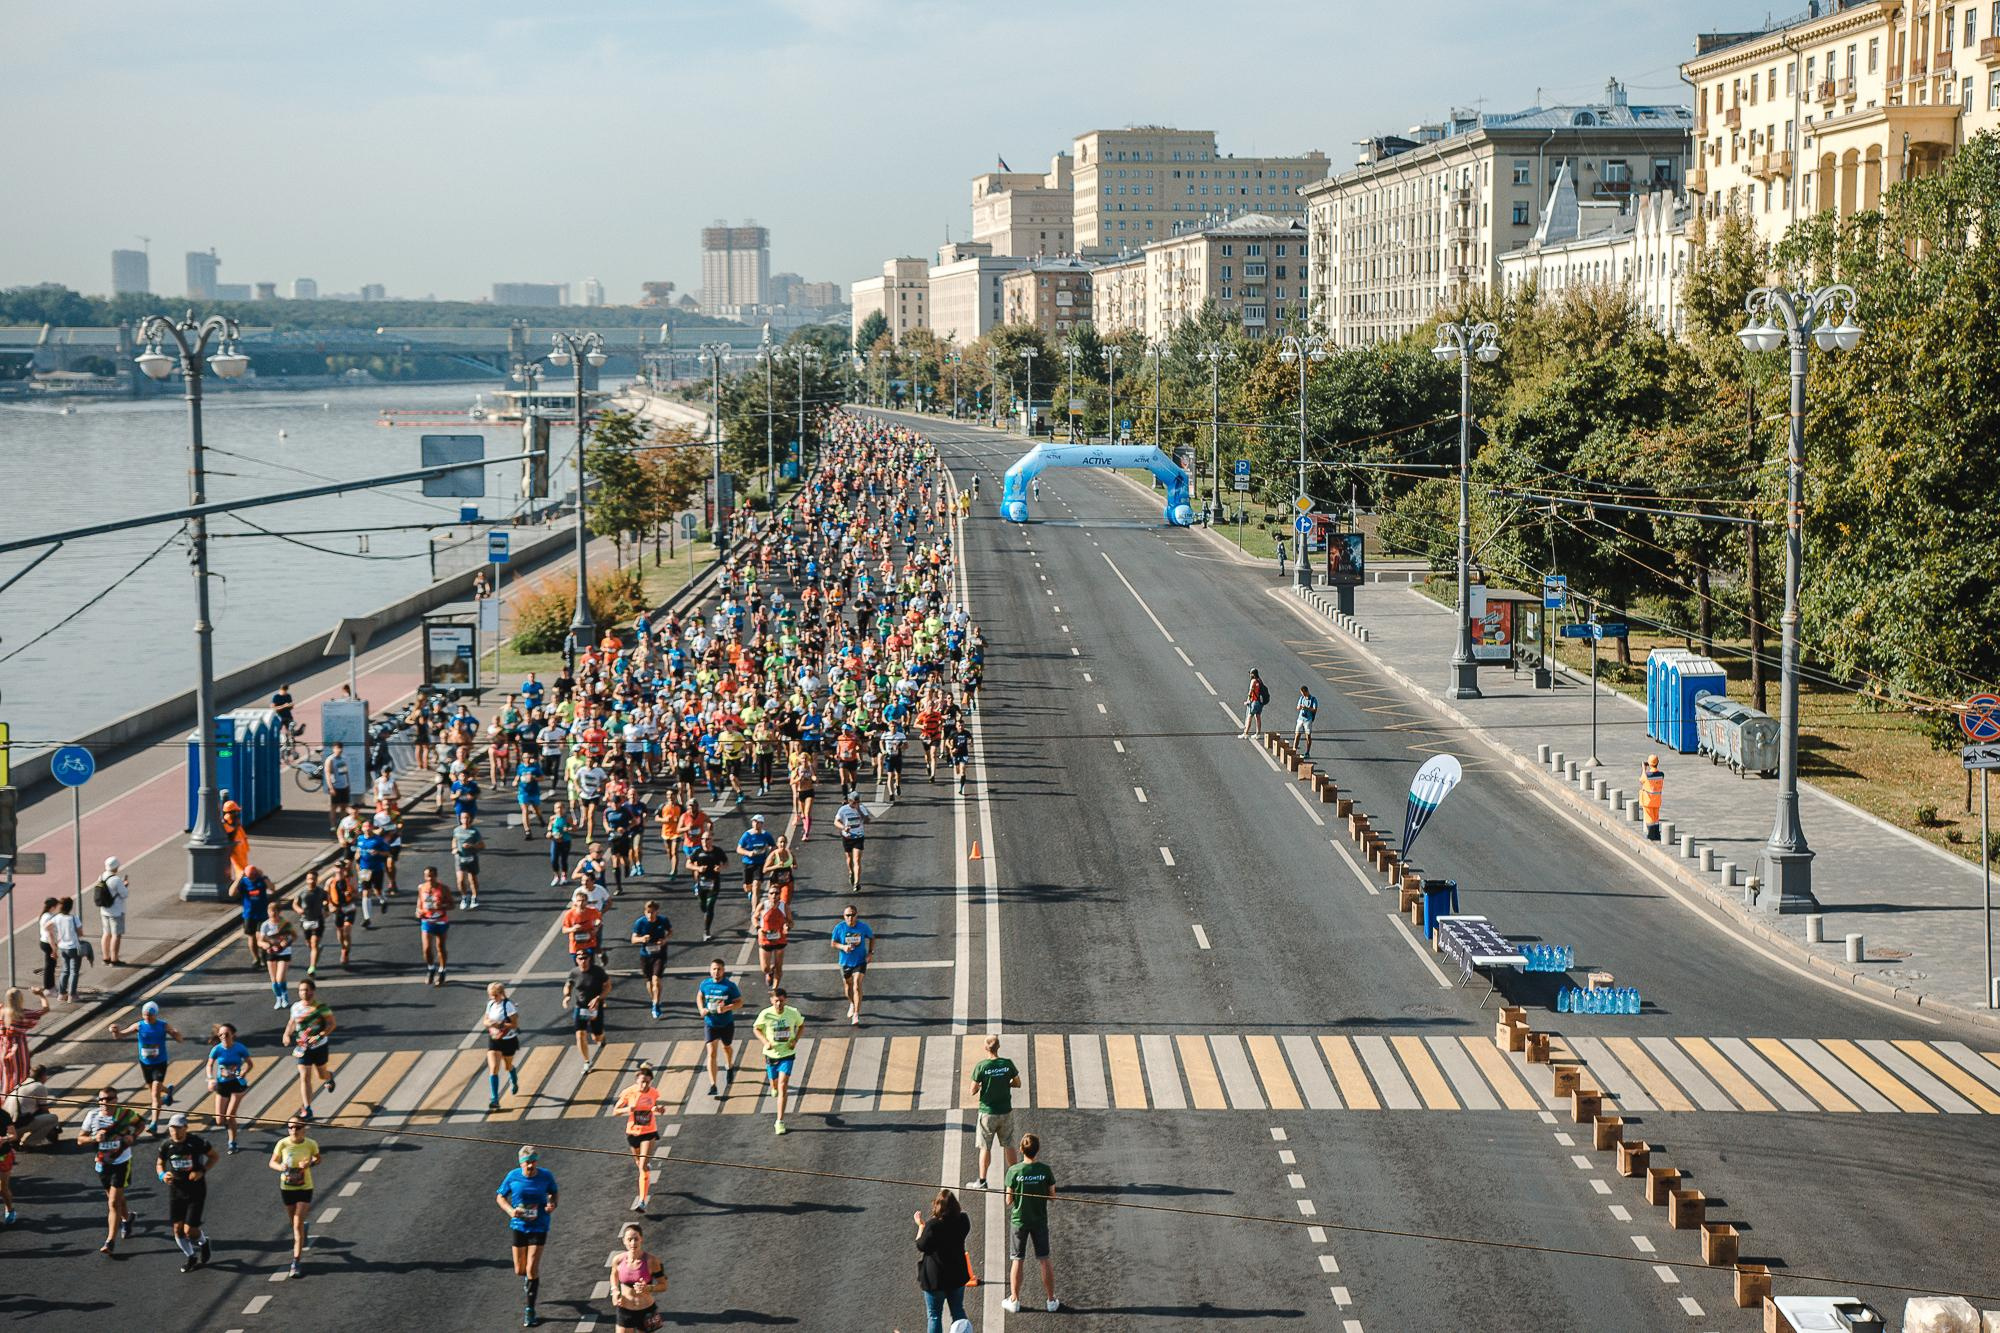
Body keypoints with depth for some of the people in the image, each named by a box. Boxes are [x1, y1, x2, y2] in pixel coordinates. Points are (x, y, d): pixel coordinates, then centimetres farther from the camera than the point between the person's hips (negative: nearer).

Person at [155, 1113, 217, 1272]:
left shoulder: (196, 1142, -14)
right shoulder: (166, 1145, -5)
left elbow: (215, 1156, -2)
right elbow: (160, 1164, 10)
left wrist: (202, 1171, -16)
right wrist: (162, 1175, -13)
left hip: (196, 1191, -3)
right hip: (175, 1191, 4)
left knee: (190, 1230, -8)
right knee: (178, 1228, 2)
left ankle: (203, 1241, 27)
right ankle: (191, 1257, 26)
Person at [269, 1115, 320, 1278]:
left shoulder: (310, 1144, -13)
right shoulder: (282, 1144, -13)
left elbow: (318, 1158, 6)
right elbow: (272, 1162, -3)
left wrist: (310, 1164, -17)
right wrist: (279, 1167, -26)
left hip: (305, 1187, -2)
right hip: (286, 1187, 2)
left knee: (298, 1224, -10)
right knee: (293, 1222, 20)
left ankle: (296, 1262, -7)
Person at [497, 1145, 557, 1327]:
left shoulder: (546, 1176, -8)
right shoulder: (513, 1176, -8)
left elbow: (553, 1192, 11)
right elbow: (500, 1196, 3)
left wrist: (552, 1204, -11)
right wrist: (510, 1210, -15)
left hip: (539, 1228, -1)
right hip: (518, 1226, 1)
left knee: (532, 1269, -7)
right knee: (520, 1270, 10)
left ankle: (529, 1310, 4)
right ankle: (528, 1281, 48)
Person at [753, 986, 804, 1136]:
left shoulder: (793, 1013, -13)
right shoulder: (765, 1014, -15)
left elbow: (801, 1025, 8)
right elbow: (756, 1029, 1)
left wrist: (795, 1040, -7)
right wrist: (765, 1042, -15)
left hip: (787, 1054, -1)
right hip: (771, 1054, 1)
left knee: (782, 1087, -13)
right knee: (775, 1085, 17)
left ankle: (780, 1122, -9)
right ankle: (773, 1087, 59)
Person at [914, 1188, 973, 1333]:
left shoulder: (932, 1225, -26)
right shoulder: (962, 1220, -12)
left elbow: (921, 1246, -14)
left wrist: (921, 1225, -2)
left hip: (935, 1278, -4)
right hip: (957, 1276, 4)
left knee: (934, 1315, 9)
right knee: (958, 1311, 21)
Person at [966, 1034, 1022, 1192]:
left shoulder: (981, 1066, -16)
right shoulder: (1008, 1064, -8)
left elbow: (973, 1091, -11)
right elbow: (1017, 1083, 5)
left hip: (987, 1112, -3)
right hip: (1006, 1111, 3)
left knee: (985, 1147, 7)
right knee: (1008, 1145, 15)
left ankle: (982, 1181, 10)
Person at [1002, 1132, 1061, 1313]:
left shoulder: (1014, 1171, -14)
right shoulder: (1045, 1170, -10)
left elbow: (1009, 1200, -10)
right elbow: (1052, 1196, -4)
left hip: (1019, 1220, -1)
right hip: (1040, 1220, 1)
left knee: (1018, 1261, 9)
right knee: (1045, 1260, 12)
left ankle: (1014, 1301, 16)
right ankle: (1051, 1301, 18)